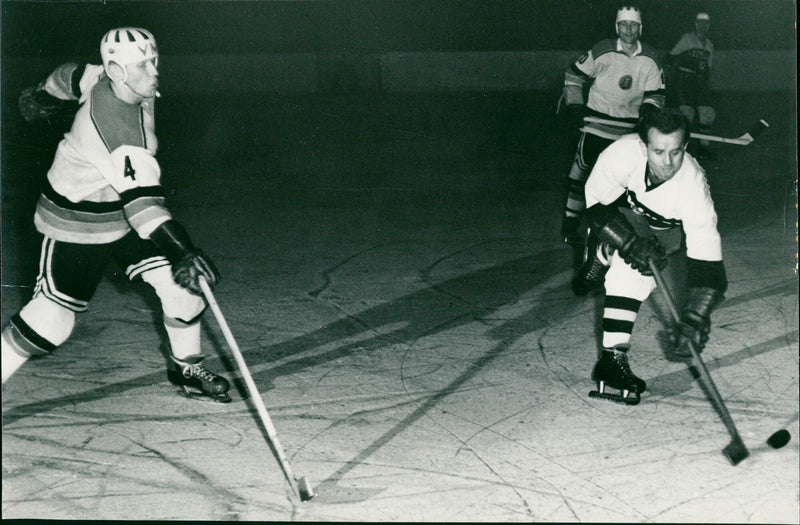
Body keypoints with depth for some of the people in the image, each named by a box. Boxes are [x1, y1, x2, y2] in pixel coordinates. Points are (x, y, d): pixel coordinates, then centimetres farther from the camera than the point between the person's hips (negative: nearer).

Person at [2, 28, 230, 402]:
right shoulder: (116, 128, -34)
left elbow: (73, 75, 12)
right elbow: (140, 202, -39)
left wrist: (44, 95, 31)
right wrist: (182, 251, -46)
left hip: (123, 212, 8)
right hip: (76, 225, -8)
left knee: (181, 283, 2)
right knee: (51, 319, -10)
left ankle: (186, 367, 21)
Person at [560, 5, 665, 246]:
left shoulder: (650, 59, -1)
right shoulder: (602, 51, -10)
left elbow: (655, 93, 4)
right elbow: (574, 74, 0)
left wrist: (648, 110, -16)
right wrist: (575, 105, -7)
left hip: (629, 125, 4)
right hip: (597, 119, -4)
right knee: (583, 169, -6)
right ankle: (570, 224, 0)